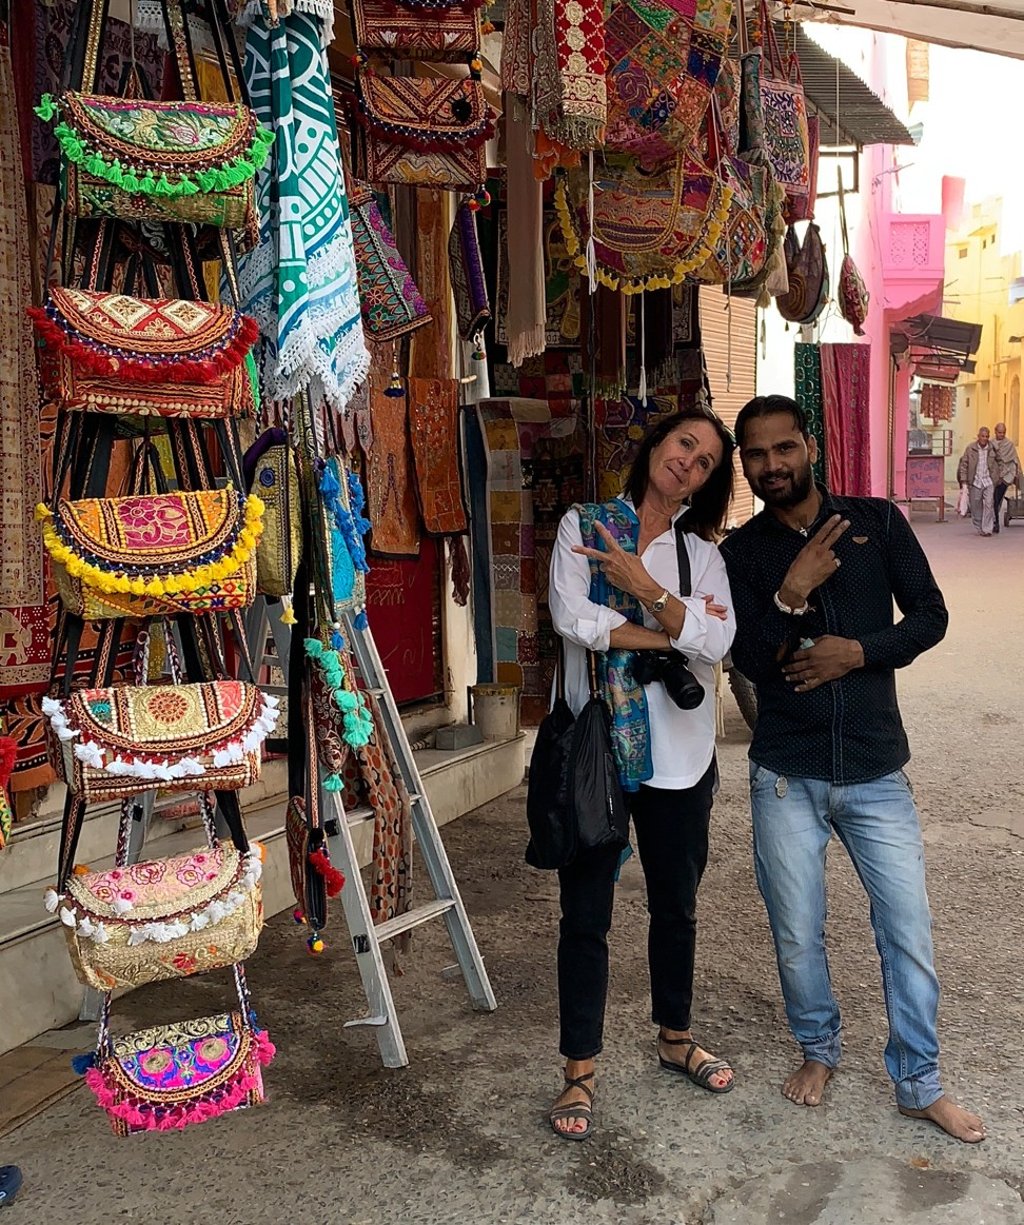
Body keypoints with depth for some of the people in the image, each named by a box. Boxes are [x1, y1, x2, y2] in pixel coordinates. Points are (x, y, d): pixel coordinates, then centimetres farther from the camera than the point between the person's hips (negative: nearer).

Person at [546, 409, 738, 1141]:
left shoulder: (702, 552, 7)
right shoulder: (584, 527, 0)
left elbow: (717, 642, -9)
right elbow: (571, 617, -16)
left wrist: (647, 589, -19)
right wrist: (675, 633, -11)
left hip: (679, 753, 3)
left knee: (677, 903, 18)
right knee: (586, 913, 5)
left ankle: (675, 1036, 40)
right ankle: (581, 1070, 21)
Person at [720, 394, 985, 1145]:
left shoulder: (877, 521, 0)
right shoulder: (742, 553, -1)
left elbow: (930, 614, 0)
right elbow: (751, 659, -9)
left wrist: (858, 651, -16)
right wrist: (791, 597, -26)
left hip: (877, 771, 0)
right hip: (787, 777, 0)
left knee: (908, 927, 5)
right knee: (797, 933, 11)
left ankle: (920, 1084, 25)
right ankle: (819, 1049, 37)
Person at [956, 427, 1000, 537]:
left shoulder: (992, 449, 3)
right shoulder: (970, 448, -1)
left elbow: (996, 465, 15)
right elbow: (964, 465, 1)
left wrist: (996, 480, 13)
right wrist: (964, 481, -3)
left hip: (989, 482, 0)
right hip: (975, 482, 0)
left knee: (988, 505, -10)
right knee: (976, 507, 5)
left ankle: (987, 529, -7)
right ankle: (979, 529, 19)